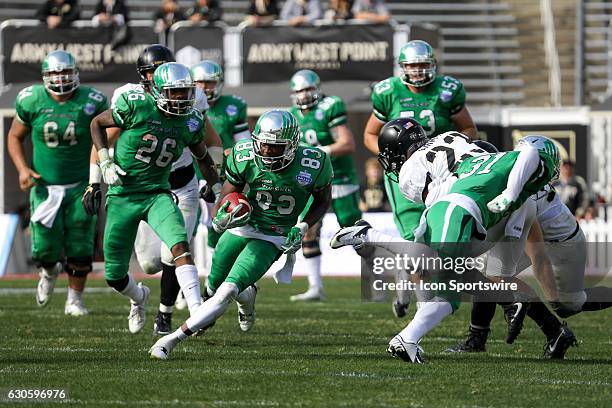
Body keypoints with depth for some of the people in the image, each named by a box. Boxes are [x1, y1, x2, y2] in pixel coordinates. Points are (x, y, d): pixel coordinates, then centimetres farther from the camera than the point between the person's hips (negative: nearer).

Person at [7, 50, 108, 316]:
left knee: (79, 249, 0)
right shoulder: (32, 101, -7)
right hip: (45, 186, 0)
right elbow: (15, 137, 7)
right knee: (45, 249, -8)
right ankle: (50, 271, 29)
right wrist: (22, 169, -7)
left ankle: (74, 299, 20)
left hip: (81, 185, 0)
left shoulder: (92, 102, -10)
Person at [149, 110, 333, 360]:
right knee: (214, 288, 18)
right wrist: (220, 218, -30)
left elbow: (324, 201, 0)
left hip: (273, 240, -3)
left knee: (227, 292, -19)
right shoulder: (244, 158, -18)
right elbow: (225, 199, -7)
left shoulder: (313, 164, -21)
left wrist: (302, 228, -15)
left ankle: (174, 339, -14)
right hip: (242, 226, 3)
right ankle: (247, 296, 53)